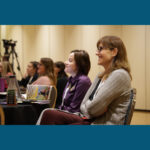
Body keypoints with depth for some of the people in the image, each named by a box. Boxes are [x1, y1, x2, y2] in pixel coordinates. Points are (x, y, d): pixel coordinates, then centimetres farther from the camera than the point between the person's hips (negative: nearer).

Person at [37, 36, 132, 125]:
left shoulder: (119, 75, -14)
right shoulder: (101, 76, 17)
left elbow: (94, 108, -19)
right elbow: (84, 105, 12)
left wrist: (86, 108, 1)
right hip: (90, 120, 9)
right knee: (48, 115, -8)